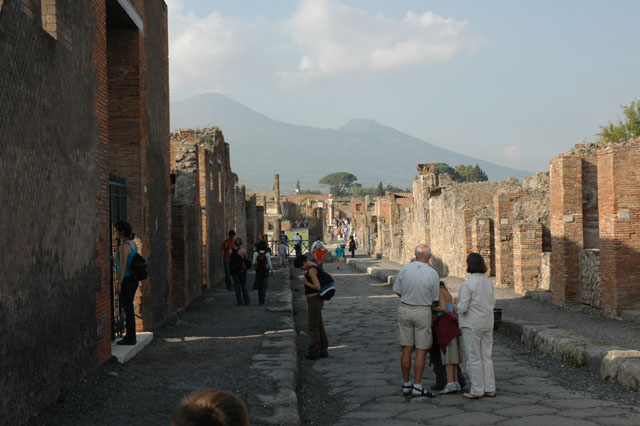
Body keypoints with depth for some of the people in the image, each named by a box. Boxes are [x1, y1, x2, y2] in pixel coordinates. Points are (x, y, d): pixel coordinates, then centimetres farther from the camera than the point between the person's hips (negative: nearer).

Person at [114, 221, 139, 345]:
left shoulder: (124, 246, -18)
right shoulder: (133, 244, 10)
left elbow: (123, 266, -22)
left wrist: (118, 284, -20)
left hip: (126, 280, -9)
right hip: (133, 280, 9)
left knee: (128, 309, -2)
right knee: (129, 308, 16)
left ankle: (130, 338, 3)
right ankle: (131, 335, 21)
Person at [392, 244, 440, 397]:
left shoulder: (405, 269, -8)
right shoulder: (433, 274, -12)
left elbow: (397, 291, 3)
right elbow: (434, 300, -2)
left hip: (404, 309, 3)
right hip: (423, 312, -3)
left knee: (407, 350, 9)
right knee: (421, 351, 4)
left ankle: (406, 385, 14)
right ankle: (417, 386, 1)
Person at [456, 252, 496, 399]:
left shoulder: (468, 284, -18)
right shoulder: (489, 282, 3)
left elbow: (462, 308, -19)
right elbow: (492, 304, 11)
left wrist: (458, 302, 2)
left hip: (472, 325, -7)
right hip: (487, 323, 7)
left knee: (473, 358, 1)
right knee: (486, 356, 13)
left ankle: (477, 391, 4)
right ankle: (490, 389, 14)